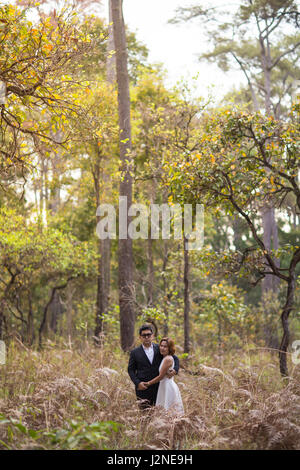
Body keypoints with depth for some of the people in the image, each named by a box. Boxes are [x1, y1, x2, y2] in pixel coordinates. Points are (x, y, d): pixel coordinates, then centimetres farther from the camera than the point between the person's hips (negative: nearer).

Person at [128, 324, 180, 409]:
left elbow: (175, 358, 10)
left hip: (158, 388, 2)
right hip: (143, 388, -2)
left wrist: (175, 370, -10)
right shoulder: (135, 352, 3)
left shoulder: (159, 349, 6)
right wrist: (137, 383, -11)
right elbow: (131, 370, 4)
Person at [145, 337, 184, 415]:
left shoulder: (168, 359, -16)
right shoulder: (165, 358, 13)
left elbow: (161, 376, -14)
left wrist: (148, 383, -5)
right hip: (165, 387, 10)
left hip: (168, 387, -10)